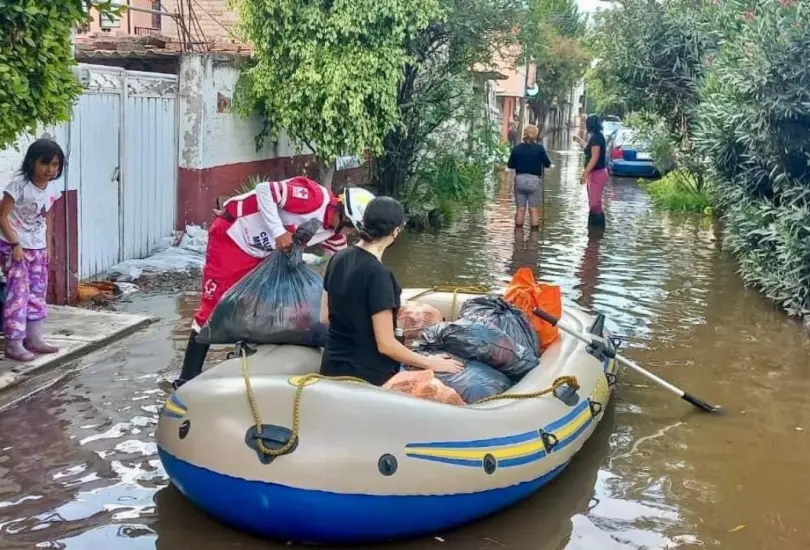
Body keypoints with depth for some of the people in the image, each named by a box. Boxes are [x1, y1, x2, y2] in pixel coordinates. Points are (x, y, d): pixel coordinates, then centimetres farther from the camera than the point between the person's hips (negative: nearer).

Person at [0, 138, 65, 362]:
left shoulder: (52, 190, 0)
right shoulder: (18, 186, -20)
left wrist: (47, 247, 10)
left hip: (37, 248, 7)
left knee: (38, 293, 11)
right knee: (18, 292, -9)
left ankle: (34, 339, 22)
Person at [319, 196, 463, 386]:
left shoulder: (338, 259, -2)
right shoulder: (377, 273, -25)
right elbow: (386, 345, -22)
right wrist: (430, 363, -10)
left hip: (333, 367, 7)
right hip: (366, 375, -6)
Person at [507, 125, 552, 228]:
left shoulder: (517, 148, 1)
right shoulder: (539, 148, -7)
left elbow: (511, 165, 6)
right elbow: (547, 164, 0)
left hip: (520, 180, 2)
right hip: (534, 180, -2)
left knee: (520, 209, 9)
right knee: (534, 210, 3)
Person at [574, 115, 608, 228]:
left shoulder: (596, 137, -17)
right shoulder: (596, 137, 13)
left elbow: (595, 158, -23)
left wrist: (585, 173, -23)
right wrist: (580, 140, 43)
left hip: (597, 173, -11)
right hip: (595, 173, 11)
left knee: (595, 203, -11)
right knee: (593, 203, 15)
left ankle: (599, 226, -9)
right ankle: (593, 227, 22)